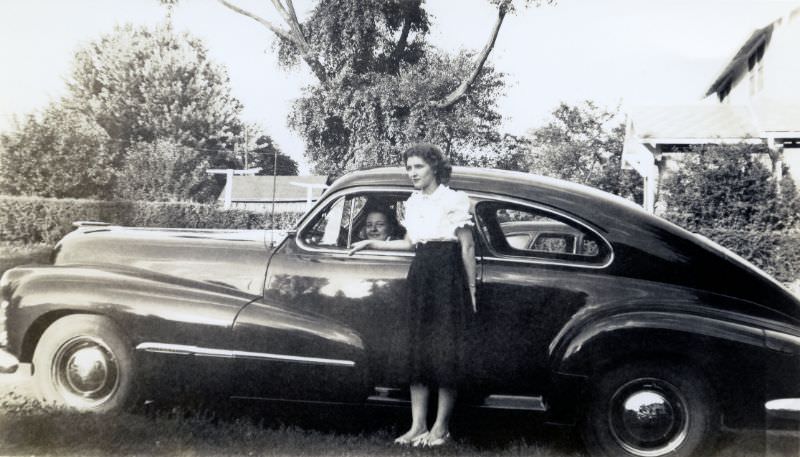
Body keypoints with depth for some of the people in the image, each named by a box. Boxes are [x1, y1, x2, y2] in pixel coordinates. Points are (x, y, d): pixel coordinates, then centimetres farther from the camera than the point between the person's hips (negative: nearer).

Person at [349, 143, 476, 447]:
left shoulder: (453, 199, -7)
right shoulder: (412, 202, 13)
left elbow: (468, 246, -5)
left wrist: (471, 288, -7)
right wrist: (371, 244, 17)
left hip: (448, 273, -6)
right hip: (419, 274, 7)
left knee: (445, 349, -3)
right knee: (418, 348, 5)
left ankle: (441, 427, 5)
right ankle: (418, 425, 10)